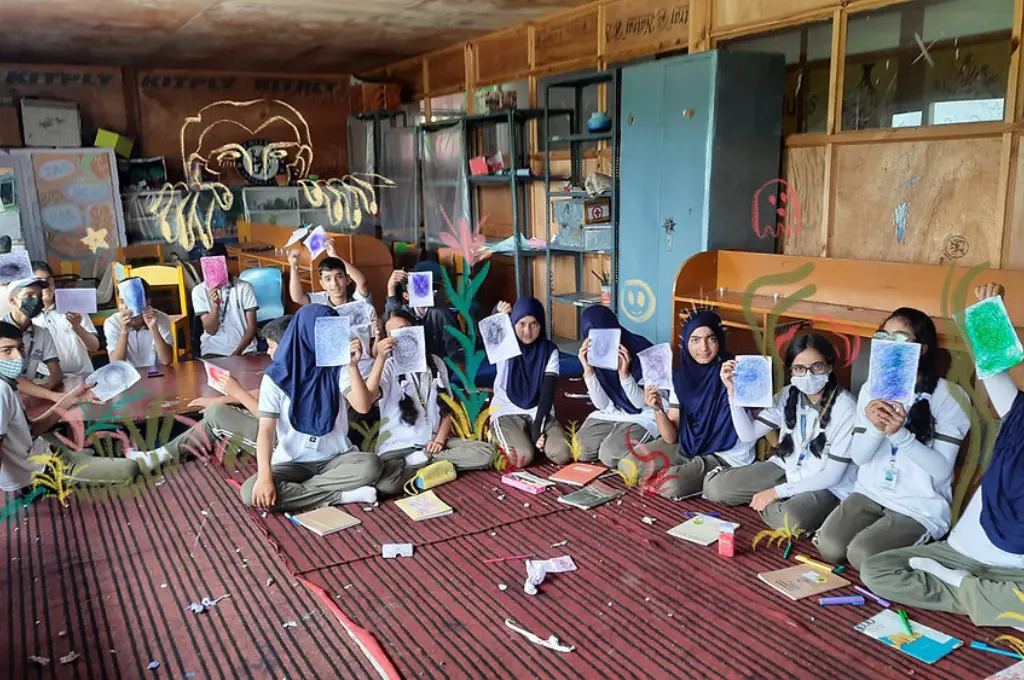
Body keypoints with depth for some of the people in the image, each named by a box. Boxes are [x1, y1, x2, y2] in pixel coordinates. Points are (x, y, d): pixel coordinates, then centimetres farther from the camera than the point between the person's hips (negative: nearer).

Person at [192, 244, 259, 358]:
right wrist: (215, 304, -19)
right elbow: (210, 330, -4)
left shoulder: (244, 287, -2)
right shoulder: (199, 290, 1)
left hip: (244, 348, 0)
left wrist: (237, 352, -16)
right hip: (212, 349, 0)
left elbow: (251, 328, -2)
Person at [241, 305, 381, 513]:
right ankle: (340, 496, -23)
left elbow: (363, 406, -15)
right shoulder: (276, 376, -8)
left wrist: (352, 366, -26)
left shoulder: (338, 369, -3)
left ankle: (295, 491, -18)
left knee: (371, 464, -30)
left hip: (336, 458, 1)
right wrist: (264, 476, -27)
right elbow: (266, 430, -14)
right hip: (292, 462, -1)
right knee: (250, 492, -28)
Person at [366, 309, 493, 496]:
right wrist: (380, 358, -32)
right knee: (385, 485, -36)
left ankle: (419, 460, -12)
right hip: (398, 445, -4)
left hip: (432, 441, 4)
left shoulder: (435, 362, 11)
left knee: (486, 452, -17)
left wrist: (440, 439, -4)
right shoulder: (389, 366, -3)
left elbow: (447, 407, 12)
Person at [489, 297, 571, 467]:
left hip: (539, 411, 2)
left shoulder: (550, 350, -2)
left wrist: (537, 429, -16)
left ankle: (529, 437, 9)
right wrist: (498, 316, -38)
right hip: (507, 411, -2)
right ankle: (502, 437, 7)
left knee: (563, 454, -21)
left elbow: (548, 391, -8)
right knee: (522, 457, -27)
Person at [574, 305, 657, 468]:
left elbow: (641, 403, -18)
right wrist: (588, 371, -25)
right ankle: (616, 439, 12)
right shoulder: (593, 355, -8)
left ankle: (638, 449, 5)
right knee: (578, 450, -13)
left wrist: (624, 373, -34)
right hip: (610, 414, 5)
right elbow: (602, 404, -10)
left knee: (609, 455, -25)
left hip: (642, 417, -5)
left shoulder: (642, 351, -21)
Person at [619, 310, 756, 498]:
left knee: (671, 485, -27)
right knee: (627, 467, -4)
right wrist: (658, 409, -23)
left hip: (726, 456, -5)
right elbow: (671, 438, -4)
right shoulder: (680, 376, -4)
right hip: (687, 446, 5)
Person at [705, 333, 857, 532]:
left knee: (789, 520, -37)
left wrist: (777, 492, -19)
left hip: (826, 486, -5)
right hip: (785, 469, 5)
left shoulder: (845, 408, -21)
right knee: (715, 487, -10)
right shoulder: (788, 395, -4)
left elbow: (832, 475, -19)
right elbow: (748, 434, -4)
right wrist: (733, 391, -15)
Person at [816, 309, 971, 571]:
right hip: (871, 492, 4)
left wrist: (900, 434, -30)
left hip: (920, 505, -4)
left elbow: (942, 470, -17)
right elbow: (858, 456, -1)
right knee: (829, 546, -16)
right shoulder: (872, 388, 4)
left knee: (861, 555, -21)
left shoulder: (948, 396, -11)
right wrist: (875, 429, -21)